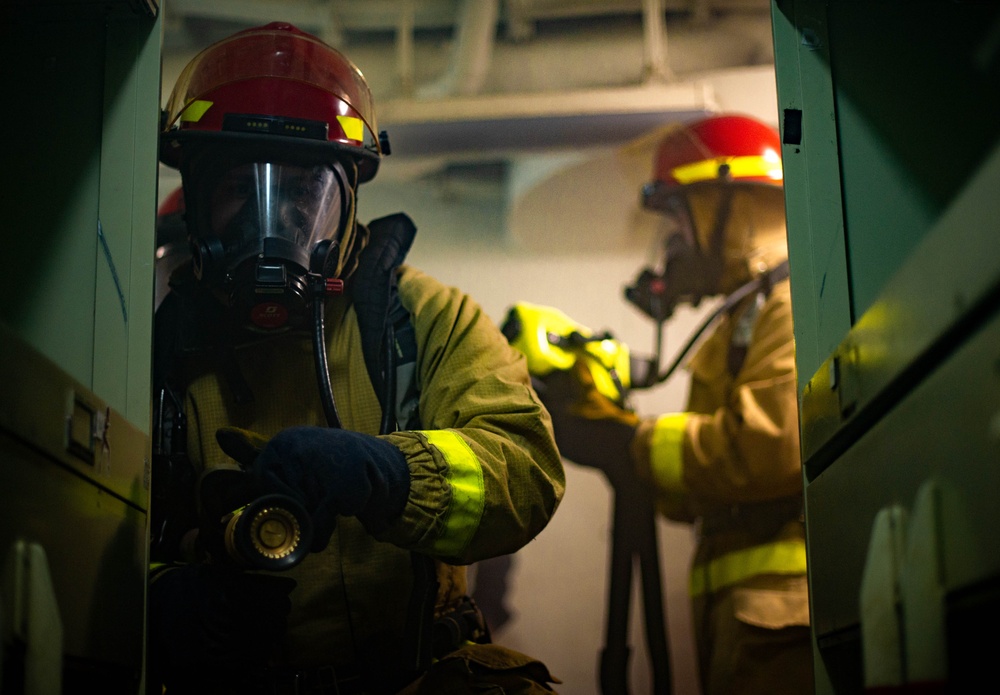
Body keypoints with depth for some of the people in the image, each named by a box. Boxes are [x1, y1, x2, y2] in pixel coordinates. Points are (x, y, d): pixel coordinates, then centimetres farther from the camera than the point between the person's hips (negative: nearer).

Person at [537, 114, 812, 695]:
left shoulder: (802, 305, -5)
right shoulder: (741, 323, 25)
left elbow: (770, 446, -22)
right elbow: (693, 500, 21)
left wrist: (626, 443, -10)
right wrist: (599, 416, 10)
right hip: (749, 620, 9)